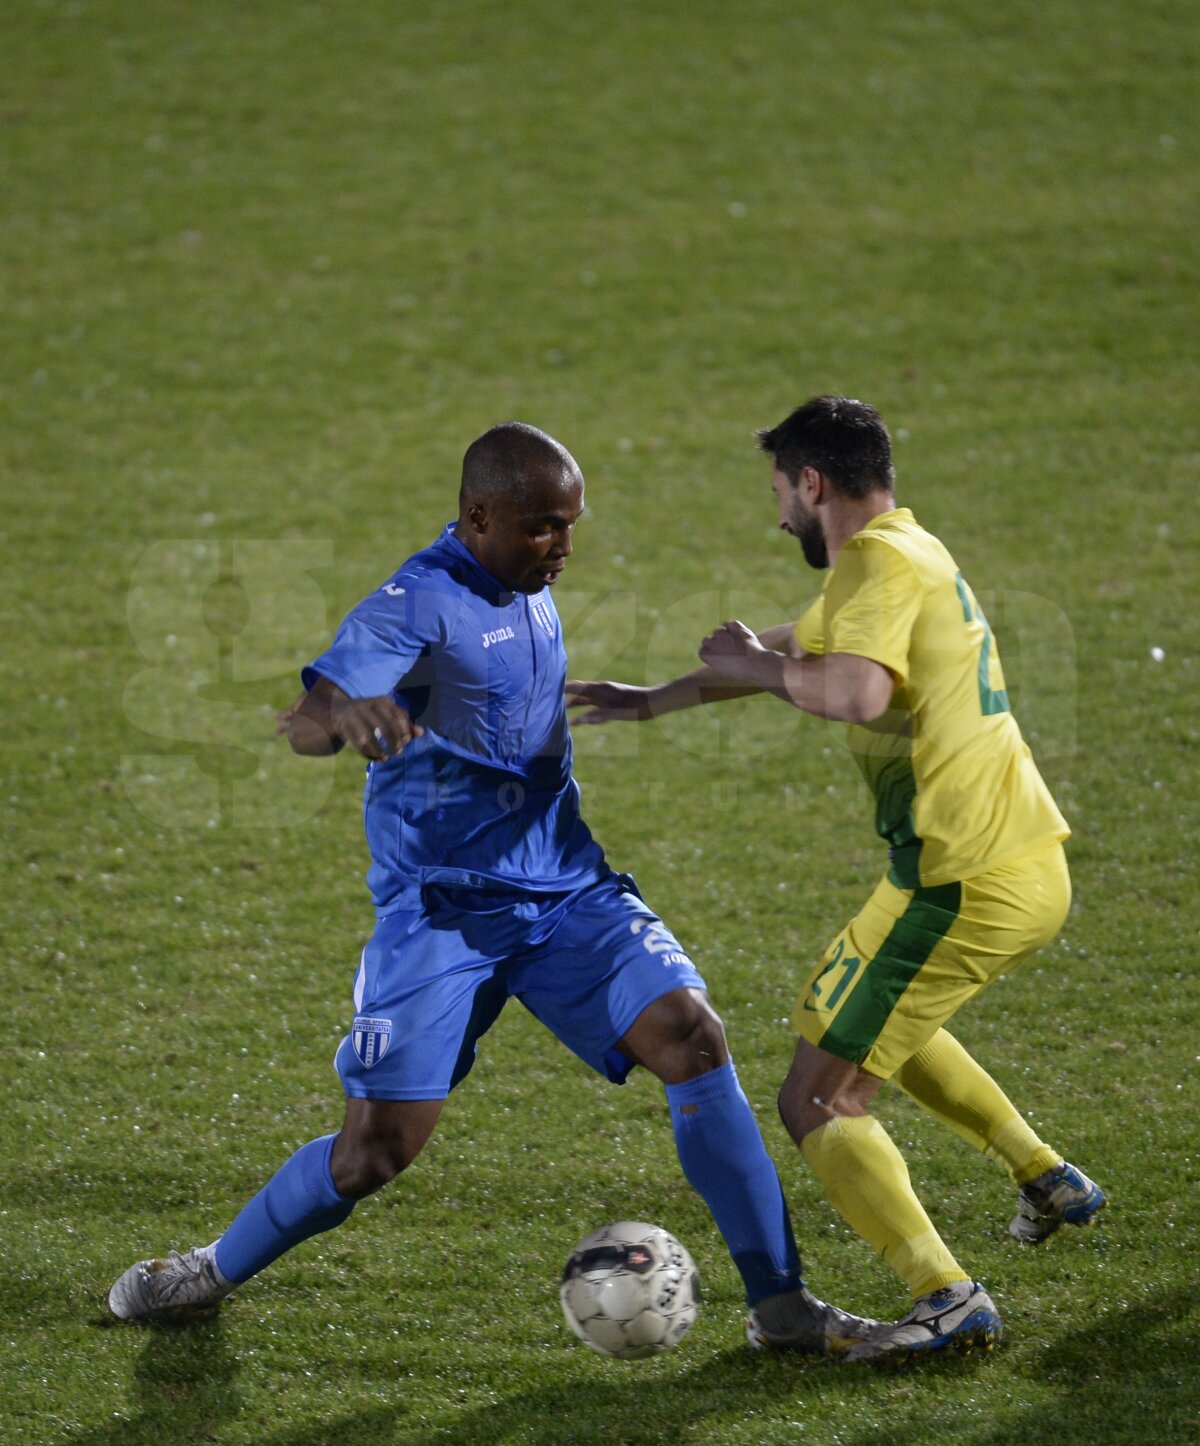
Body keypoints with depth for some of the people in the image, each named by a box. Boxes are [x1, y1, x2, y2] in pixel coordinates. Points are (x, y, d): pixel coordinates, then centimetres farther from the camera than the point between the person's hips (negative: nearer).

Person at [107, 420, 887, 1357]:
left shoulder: (530, 591, 8)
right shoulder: (420, 605, -16)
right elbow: (305, 722, -32)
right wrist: (346, 716, -54)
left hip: (565, 887, 6)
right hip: (443, 908, -6)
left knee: (694, 1037, -15)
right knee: (382, 1145, -7)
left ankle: (780, 1304, -9)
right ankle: (218, 1272, 20)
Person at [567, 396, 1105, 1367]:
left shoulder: (880, 560, -12)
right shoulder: (911, 554, 19)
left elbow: (857, 693, -31)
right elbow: (792, 652, 33)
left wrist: (753, 668, -12)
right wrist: (649, 701, 42)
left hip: (965, 881, -10)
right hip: (1036, 870, 10)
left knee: (819, 1100, -6)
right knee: (878, 1021, 35)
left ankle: (948, 1299, -18)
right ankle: (1048, 1178, 33)